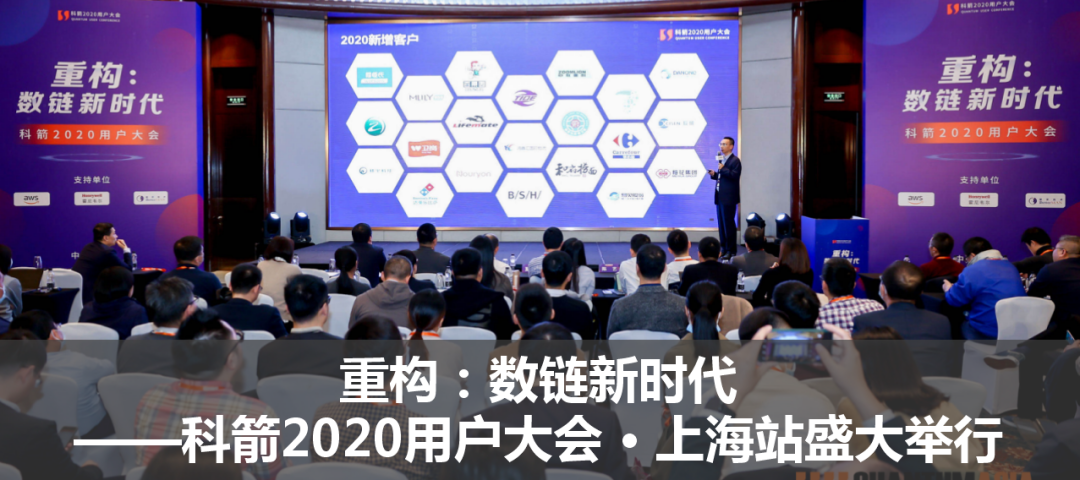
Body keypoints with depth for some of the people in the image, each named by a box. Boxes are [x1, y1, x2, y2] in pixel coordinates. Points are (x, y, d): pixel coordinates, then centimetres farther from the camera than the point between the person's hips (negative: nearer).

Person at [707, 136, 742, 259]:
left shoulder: (735, 160, -8)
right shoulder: (722, 160, 19)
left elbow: (734, 175, -20)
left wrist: (722, 169, -20)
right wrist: (714, 174, 7)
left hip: (729, 198, -8)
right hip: (720, 196, 9)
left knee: (728, 224, -5)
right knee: (721, 224, 10)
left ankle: (731, 250, 0)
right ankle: (723, 248, 17)